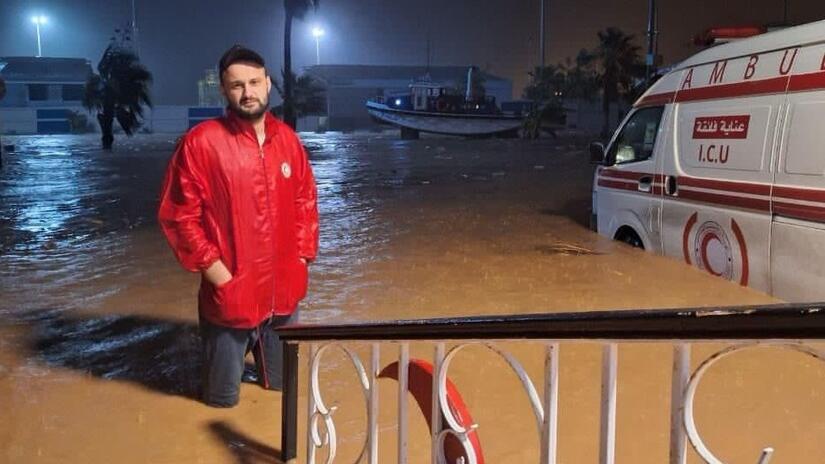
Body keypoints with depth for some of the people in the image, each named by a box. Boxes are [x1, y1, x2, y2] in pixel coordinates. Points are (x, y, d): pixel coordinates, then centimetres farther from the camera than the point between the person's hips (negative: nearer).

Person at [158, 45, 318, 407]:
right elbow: (177, 215, -11)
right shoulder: (200, 142, -13)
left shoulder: (287, 139, 2)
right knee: (222, 398, 12)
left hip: (283, 294, 4)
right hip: (229, 296, -4)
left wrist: (301, 258, 5)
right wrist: (217, 274, -12)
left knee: (283, 385, 22)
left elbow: (305, 201, 12)